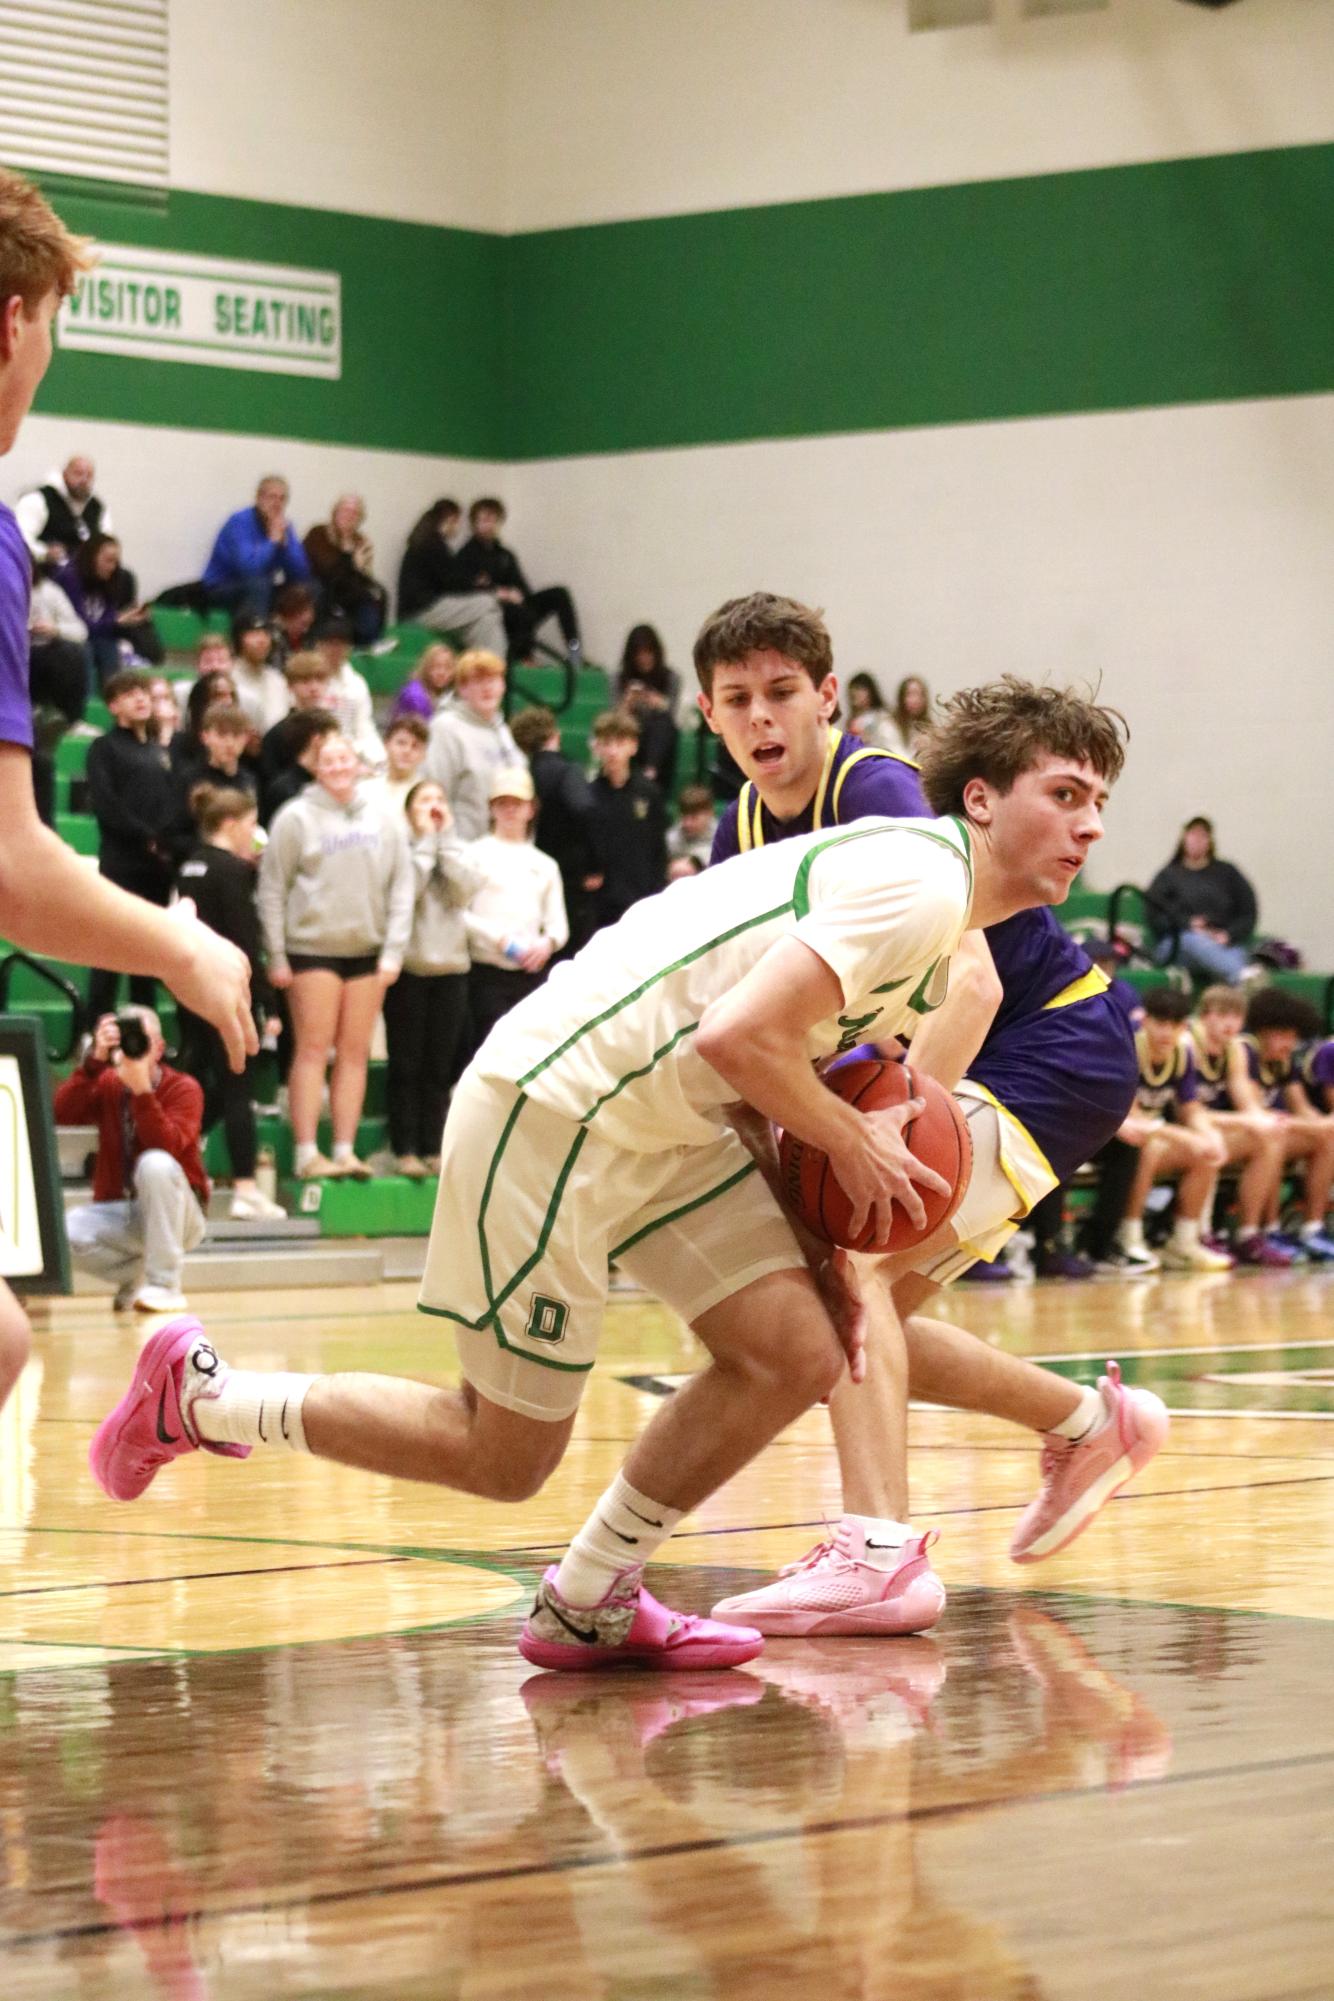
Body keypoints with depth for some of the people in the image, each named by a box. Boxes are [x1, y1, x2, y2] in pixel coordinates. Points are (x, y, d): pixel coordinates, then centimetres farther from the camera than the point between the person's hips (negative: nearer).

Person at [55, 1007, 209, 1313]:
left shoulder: (183, 1088, -8)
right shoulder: (107, 1084, 3)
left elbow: (167, 1147, -26)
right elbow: (62, 1114, -16)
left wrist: (142, 1088, -35)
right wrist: (95, 1060, -25)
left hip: (173, 1216, -3)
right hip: (117, 1213, 3)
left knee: (155, 1163, -35)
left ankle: (164, 1285, -26)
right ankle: (137, 1276, -1)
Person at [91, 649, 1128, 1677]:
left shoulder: (935, 909, 13)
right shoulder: (922, 884, -19)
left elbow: (784, 1064, 19)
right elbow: (735, 1039, -29)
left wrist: (820, 1254, 8)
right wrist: (853, 1143, -13)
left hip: (664, 1126, 10)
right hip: (554, 1103, -10)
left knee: (799, 1353, -3)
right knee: (505, 1458, -1)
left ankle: (587, 1607, 10)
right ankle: (199, 1397, 16)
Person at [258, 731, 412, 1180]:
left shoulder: (383, 822, 7)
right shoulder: (296, 818, -2)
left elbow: (401, 887, 7)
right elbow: (272, 889, -2)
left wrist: (394, 950, -2)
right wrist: (276, 957, -5)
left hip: (367, 951, 4)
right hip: (312, 946, -4)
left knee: (355, 1053, 5)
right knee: (313, 1049, -5)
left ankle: (345, 1150, 9)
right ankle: (307, 1153, -4)